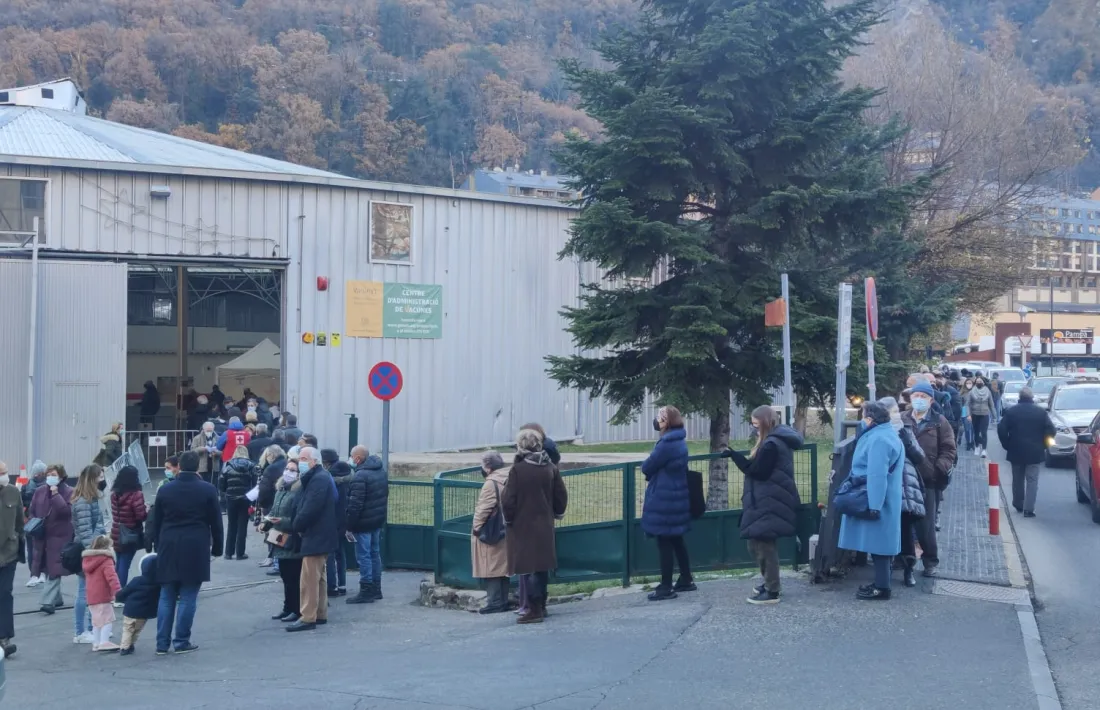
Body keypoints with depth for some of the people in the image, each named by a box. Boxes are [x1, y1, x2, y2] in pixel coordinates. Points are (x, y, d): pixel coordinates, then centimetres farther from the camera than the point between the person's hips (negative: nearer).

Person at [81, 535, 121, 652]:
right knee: (107, 618, -5)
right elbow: (111, 577, -26)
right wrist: (117, 591, -32)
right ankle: (104, 642, -12)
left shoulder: (87, 560, 13)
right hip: (102, 596, -8)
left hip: (91, 597, 8)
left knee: (97, 620, 16)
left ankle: (96, 643, 18)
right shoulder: (106, 561, -14)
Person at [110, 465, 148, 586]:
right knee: (124, 566, -2)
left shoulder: (114, 494, 2)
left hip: (116, 535, 6)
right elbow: (141, 516, -17)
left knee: (119, 565, 17)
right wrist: (149, 511, 1)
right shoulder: (136, 494, -18)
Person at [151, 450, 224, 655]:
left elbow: (156, 523, 10)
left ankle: (162, 642, 8)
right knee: (187, 597, 1)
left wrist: (159, 545, 19)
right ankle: (182, 642, 2)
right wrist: (217, 548, 9)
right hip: (195, 549, -3)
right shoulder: (207, 490, -4)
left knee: (167, 597, 9)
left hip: (169, 548, 3)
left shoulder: (165, 490, 4)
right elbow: (215, 522, 0)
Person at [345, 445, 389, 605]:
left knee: (363, 556, -3)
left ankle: (366, 592, -1)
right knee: (375, 554, 16)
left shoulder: (360, 476, -19)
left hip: (363, 523, -9)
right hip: (378, 521, 9)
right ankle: (376, 589, 23)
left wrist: (350, 527, -17)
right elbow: (385, 496, 17)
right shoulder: (381, 471, 9)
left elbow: (355, 504, -22)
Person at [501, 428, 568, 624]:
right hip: (545, 526, 5)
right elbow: (562, 497, 7)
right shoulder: (551, 468, 1)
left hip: (523, 526, -5)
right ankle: (541, 606, 23)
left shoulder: (517, 470, -15)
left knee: (530, 568, -2)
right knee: (542, 567, 15)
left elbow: (509, 501, -14)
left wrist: (509, 519, 2)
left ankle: (534, 610, -3)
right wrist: (555, 513, 22)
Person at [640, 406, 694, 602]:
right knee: (676, 540, 17)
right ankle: (686, 580, 25)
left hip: (664, 500, -10)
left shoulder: (667, 444, -21)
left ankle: (666, 587, 2)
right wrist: (653, 473, 2)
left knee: (664, 542, -3)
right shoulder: (678, 441, 11)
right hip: (676, 497, 10)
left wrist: (647, 463, 7)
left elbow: (647, 468, -14)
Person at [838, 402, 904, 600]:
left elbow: (877, 475, -26)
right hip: (882, 500, 11)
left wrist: (873, 505, -27)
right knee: (879, 542, 14)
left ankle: (882, 587, -3)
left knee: (877, 542, -6)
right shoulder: (885, 434, 15)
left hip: (876, 501, -11)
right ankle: (881, 582, 21)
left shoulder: (878, 439, -20)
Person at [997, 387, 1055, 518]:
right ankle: (1028, 509, -9)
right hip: (1034, 452, -1)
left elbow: (1001, 429, -7)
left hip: (1016, 451, 1)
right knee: (1032, 481, -1)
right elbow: (1050, 430, -6)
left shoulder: (1011, 411, -2)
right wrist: (1043, 445, 6)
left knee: (1017, 480, 16)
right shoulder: (1041, 412, -4)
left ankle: (1018, 505, 27)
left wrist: (1007, 445, 4)